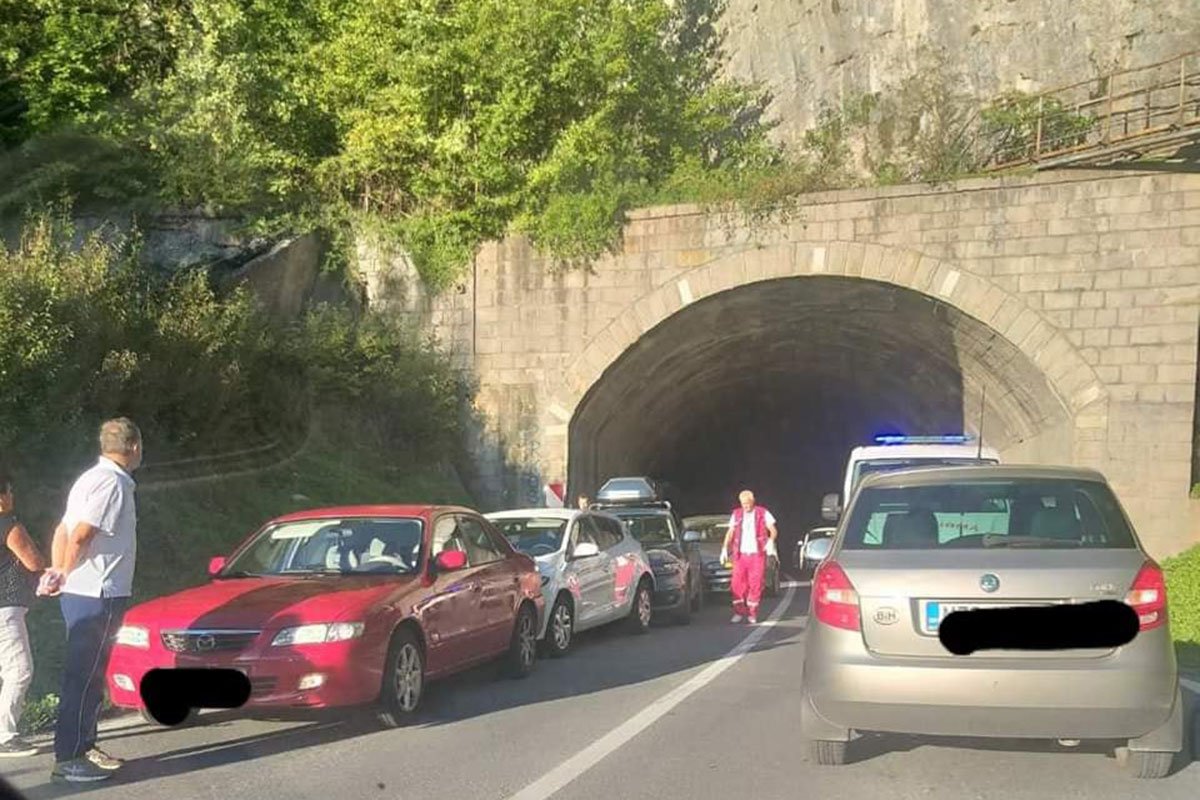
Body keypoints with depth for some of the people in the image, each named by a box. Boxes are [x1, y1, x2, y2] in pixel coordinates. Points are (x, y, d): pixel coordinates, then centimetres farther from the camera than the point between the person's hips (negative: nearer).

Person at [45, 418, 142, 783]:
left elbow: (63, 531, 17)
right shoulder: (112, 482, -16)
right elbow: (80, 536, -22)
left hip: (86, 594, 10)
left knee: (89, 675, 16)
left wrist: (58, 572, 8)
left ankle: (84, 747, 25)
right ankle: (68, 758, -3)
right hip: (96, 595, -10)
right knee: (83, 678, -6)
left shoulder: (96, 478, 16)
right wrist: (64, 575, -9)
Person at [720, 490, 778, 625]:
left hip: (757, 554, -2)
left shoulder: (763, 513, 3)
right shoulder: (736, 514, 9)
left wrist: (771, 541, -20)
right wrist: (724, 549, 5)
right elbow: (730, 533, 15)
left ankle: (752, 614, 7)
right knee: (737, 584, -5)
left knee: (755, 584, -2)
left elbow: (773, 530, 0)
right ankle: (739, 612, 6)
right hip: (741, 554, 2)